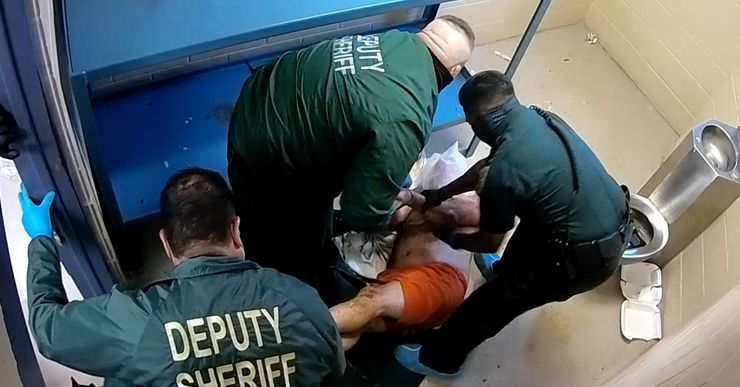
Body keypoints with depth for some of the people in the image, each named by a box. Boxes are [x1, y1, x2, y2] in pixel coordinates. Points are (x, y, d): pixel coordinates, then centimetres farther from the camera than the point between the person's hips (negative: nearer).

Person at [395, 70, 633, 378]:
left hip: (586, 259, -8)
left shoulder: (505, 171, -26)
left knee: (492, 300, 4)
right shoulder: (539, 117, -1)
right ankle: (509, 269, 58)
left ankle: (438, 359, 26)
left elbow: (489, 243, -8)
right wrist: (438, 195, 21)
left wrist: (450, 238, 11)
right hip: (617, 224, 8)